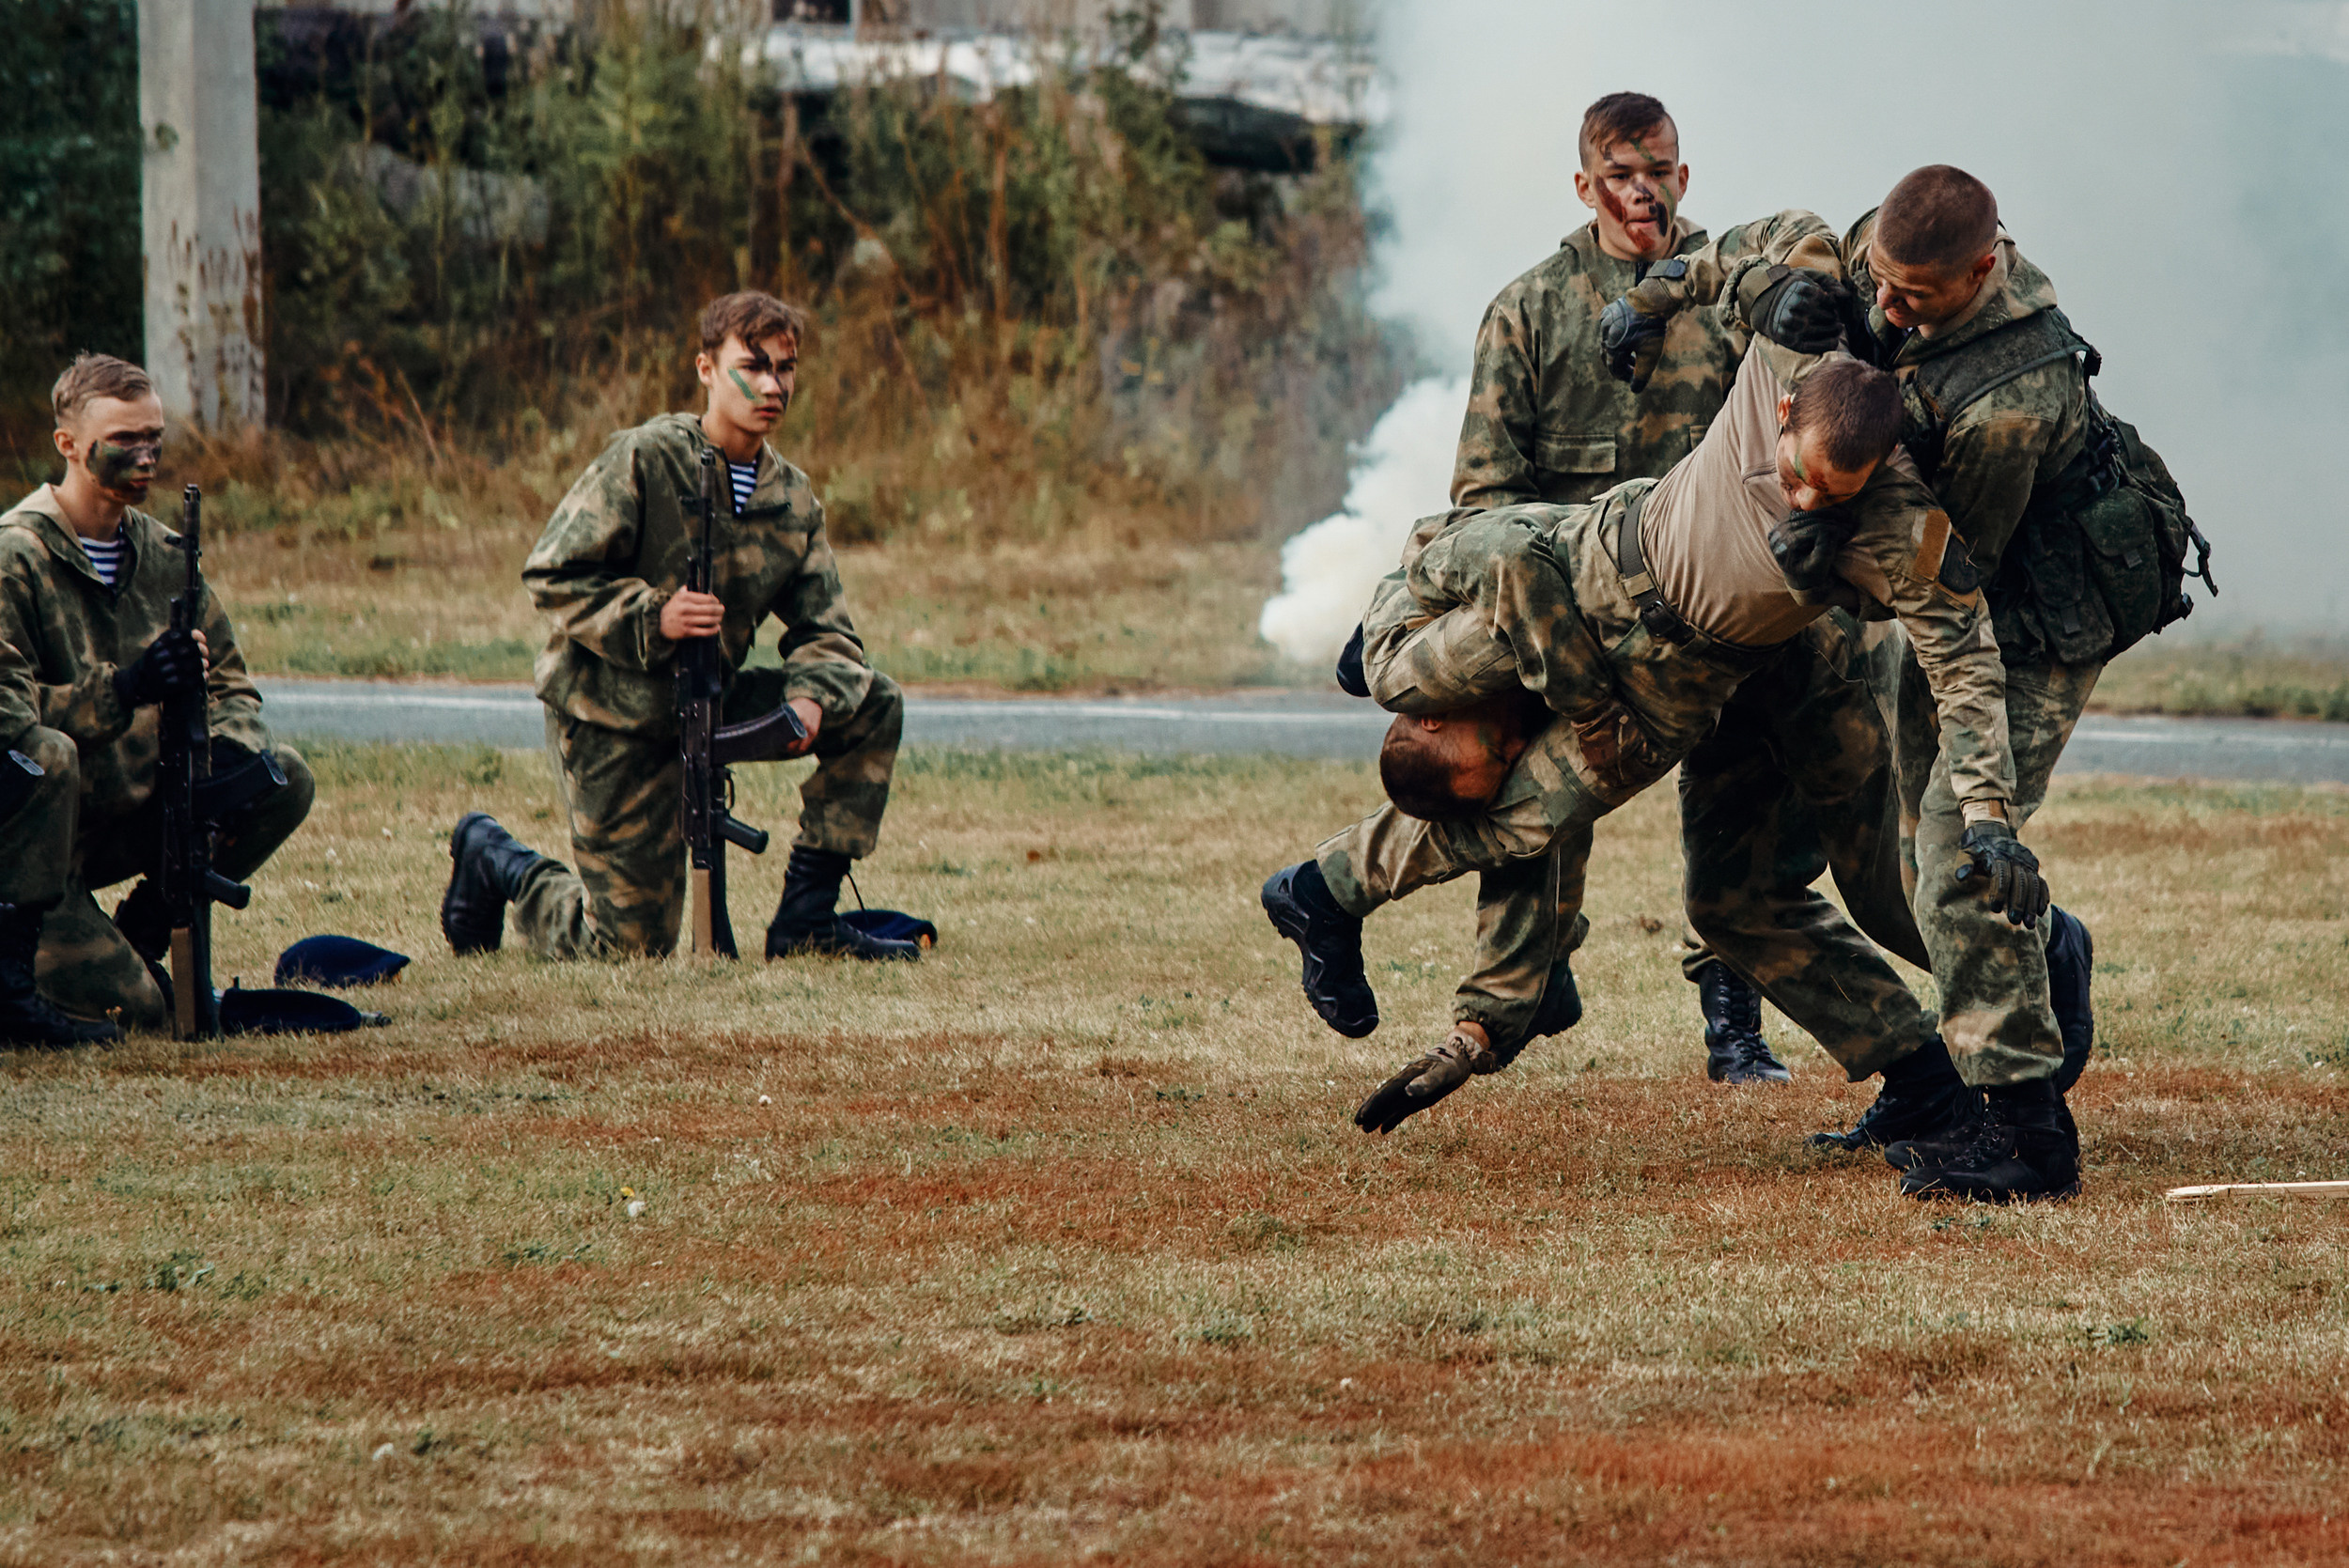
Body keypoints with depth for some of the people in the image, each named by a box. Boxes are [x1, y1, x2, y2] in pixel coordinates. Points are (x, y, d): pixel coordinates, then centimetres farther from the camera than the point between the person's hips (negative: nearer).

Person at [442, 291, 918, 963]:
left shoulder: (793, 499, 3)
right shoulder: (644, 460, -16)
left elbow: (827, 630, 2)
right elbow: (552, 575, -17)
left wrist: (810, 696, -21)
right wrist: (652, 616, -31)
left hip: (711, 704, 6)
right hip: (610, 717, -6)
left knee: (873, 704, -7)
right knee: (631, 944, -4)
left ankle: (807, 915, 0)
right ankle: (494, 859, 25)